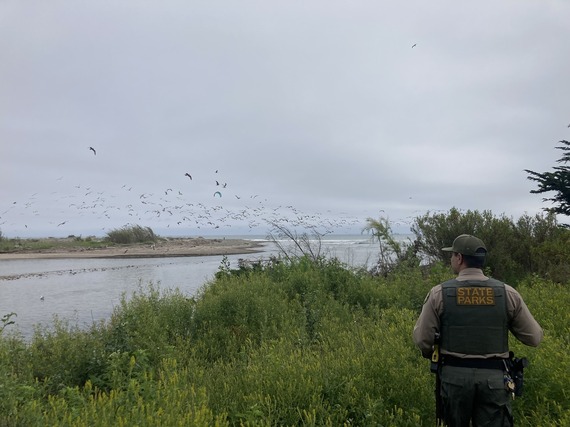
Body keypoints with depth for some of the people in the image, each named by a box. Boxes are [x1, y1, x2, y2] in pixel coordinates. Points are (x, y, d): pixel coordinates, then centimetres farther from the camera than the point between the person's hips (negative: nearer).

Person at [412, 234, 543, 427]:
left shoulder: (439, 293, -7)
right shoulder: (507, 293, -2)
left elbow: (422, 339, -5)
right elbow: (534, 337, 5)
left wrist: (428, 353, 17)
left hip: (454, 375, -1)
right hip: (494, 377, 1)